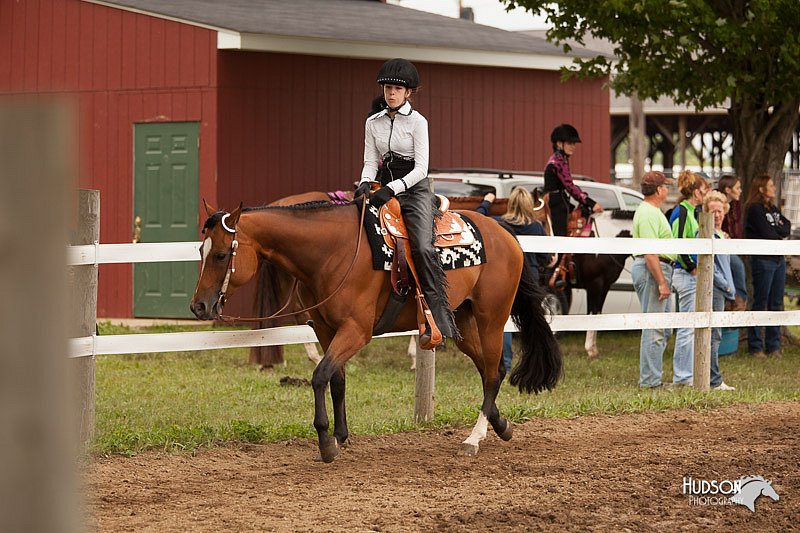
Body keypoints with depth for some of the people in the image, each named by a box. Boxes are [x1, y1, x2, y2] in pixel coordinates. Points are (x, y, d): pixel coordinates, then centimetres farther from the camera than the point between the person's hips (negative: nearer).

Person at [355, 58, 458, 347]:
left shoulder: (417, 122, -4)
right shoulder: (373, 123, 11)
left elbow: (421, 168, -10)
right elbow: (371, 161, 10)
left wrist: (392, 188, -22)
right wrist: (365, 183, -13)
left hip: (415, 189, -5)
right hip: (385, 188, 6)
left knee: (422, 246, -25)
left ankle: (440, 318, -25)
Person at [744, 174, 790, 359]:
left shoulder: (774, 208, 18)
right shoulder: (755, 209, -8)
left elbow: (787, 227, 9)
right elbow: (766, 233, -15)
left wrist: (775, 231, -9)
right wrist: (780, 232, 2)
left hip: (779, 259, 8)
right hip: (763, 259, -8)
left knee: (776, 304, 8)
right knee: (760, 304, -4)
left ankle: (773, 345, 13)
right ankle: (755, 346, 1)